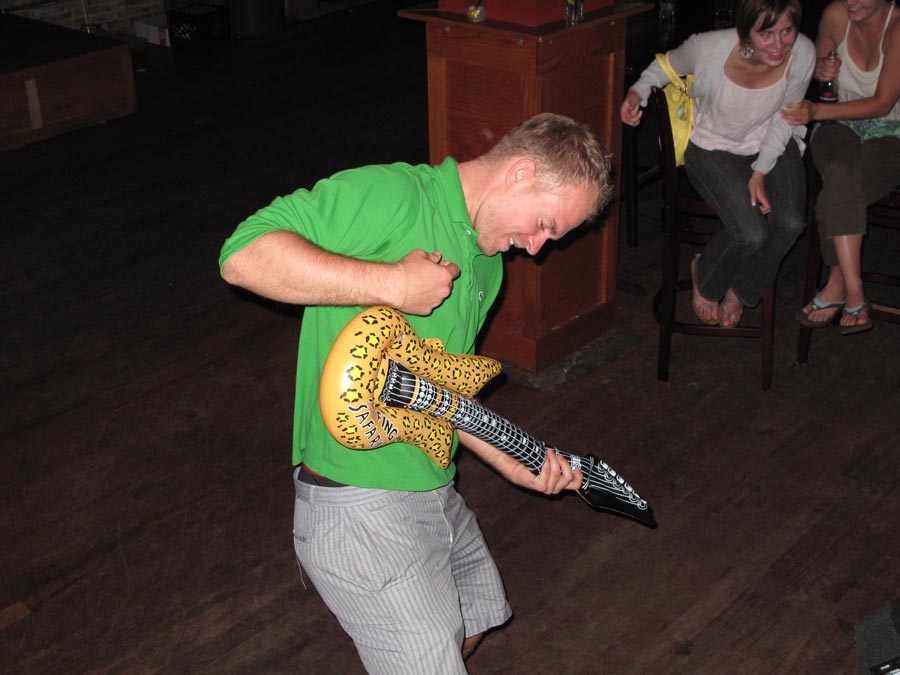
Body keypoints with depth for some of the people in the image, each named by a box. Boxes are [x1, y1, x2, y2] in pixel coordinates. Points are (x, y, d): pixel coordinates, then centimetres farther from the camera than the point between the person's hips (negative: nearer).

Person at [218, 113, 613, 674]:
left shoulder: (487, 263, 13)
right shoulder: (393, 196, -18)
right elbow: (243, 255, -29)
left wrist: (511, 463, 11)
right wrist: (392, 284, -29)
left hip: (434, 492, 10)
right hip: (361, 507, -10)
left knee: (477, 618, 27)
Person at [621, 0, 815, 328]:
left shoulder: (803, 55, -21)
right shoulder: (711, 49, -28)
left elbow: (784, 118, -5)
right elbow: (668, 62, -4)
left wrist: (760, 173, -12)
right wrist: (639, 91, -22)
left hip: (772, 145, 3)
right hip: (714, 149, -3)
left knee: (791, 223, -22)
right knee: (751, 234, -23)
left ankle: (740, 290, 10)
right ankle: (705, 277, 14)